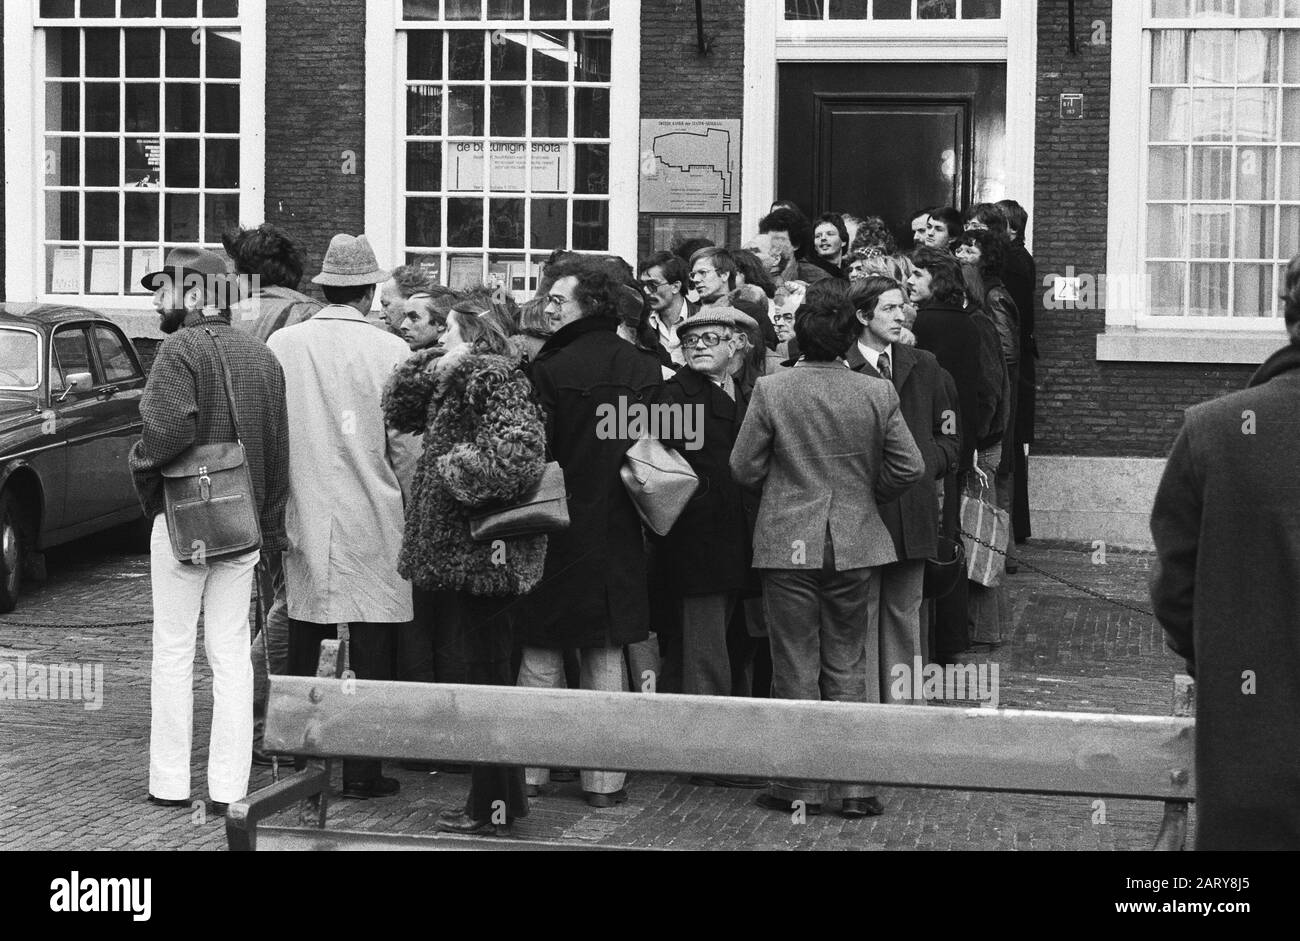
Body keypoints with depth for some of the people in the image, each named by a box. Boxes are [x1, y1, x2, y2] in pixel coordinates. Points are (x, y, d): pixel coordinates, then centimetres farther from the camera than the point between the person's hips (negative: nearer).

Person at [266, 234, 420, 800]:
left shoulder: (281, 345, 0)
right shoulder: (391, 352, -8)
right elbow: (408, 445, -4)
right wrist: (411, 503, 11)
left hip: (302, 514, 3)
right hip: (371, 520, -3)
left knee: (301, 646, 12)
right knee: (371, 649, 2)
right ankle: (362, 769, 4)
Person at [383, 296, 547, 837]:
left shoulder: (495, 378, -14)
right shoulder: (458, 381, 14)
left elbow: (518, 452, -27)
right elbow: (397, 411, 19)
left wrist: (457, 470, -16)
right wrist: (431, 367, 5)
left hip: (480, 551, -9)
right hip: (464, 553, 9)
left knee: (487, 676, -4)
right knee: (485, 674, 13)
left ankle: (491, 810, 2)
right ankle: (502, 799, 21)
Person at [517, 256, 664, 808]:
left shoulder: (550, 369, -14)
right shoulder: (645, 370, 0)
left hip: (557, 530, -4)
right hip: (618, 534, 4)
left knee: (540, 656, 6)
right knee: (606, 658, 9)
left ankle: (528, 772, 10)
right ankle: (604, 780, 11)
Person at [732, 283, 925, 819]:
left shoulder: (770, 392, -9)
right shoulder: (877, 395, -5)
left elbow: (744, 469, -4)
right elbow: (910, 468, -1)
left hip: (788, 548, -2)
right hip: (855, 546, 2)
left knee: (796, 670, 7)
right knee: (849, 668, 11)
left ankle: (802, 788, 11)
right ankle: (855, 787, 11)